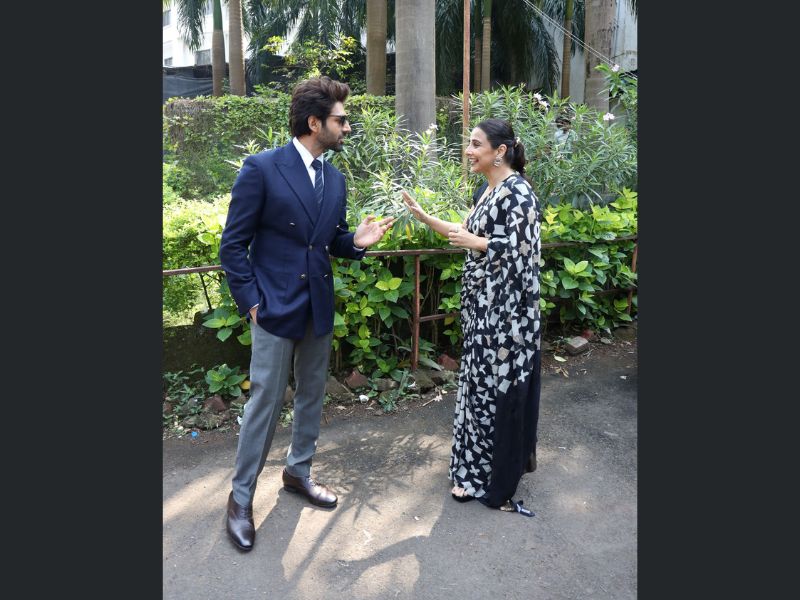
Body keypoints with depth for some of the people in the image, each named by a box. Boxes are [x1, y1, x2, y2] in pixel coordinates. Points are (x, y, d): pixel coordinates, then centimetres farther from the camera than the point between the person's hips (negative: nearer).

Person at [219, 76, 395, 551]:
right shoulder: (261, 168, -11)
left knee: (312, 395, 16)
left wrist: (357, 241, -7)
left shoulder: (335, 179, 8)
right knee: (265, 402, 1)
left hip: (320, 307, 6)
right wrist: (251, 301, -12)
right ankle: (241, 496, 19)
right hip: (276, 307, -6)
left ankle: (299, 471, 37)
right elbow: (233, 243, -8)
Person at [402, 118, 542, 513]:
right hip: (483, 305, 9)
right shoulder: (486, 190, 11)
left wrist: (473, 243, -17)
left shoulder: (517, 192, -17)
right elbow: (468, 234, 15)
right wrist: (424, 217, 8)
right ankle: (478, 465, 35)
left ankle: (496, 478, 19)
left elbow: (521, 251, -22)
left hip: (505, 308, -9)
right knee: (480, 383, 17)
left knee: (498, 386, 2)